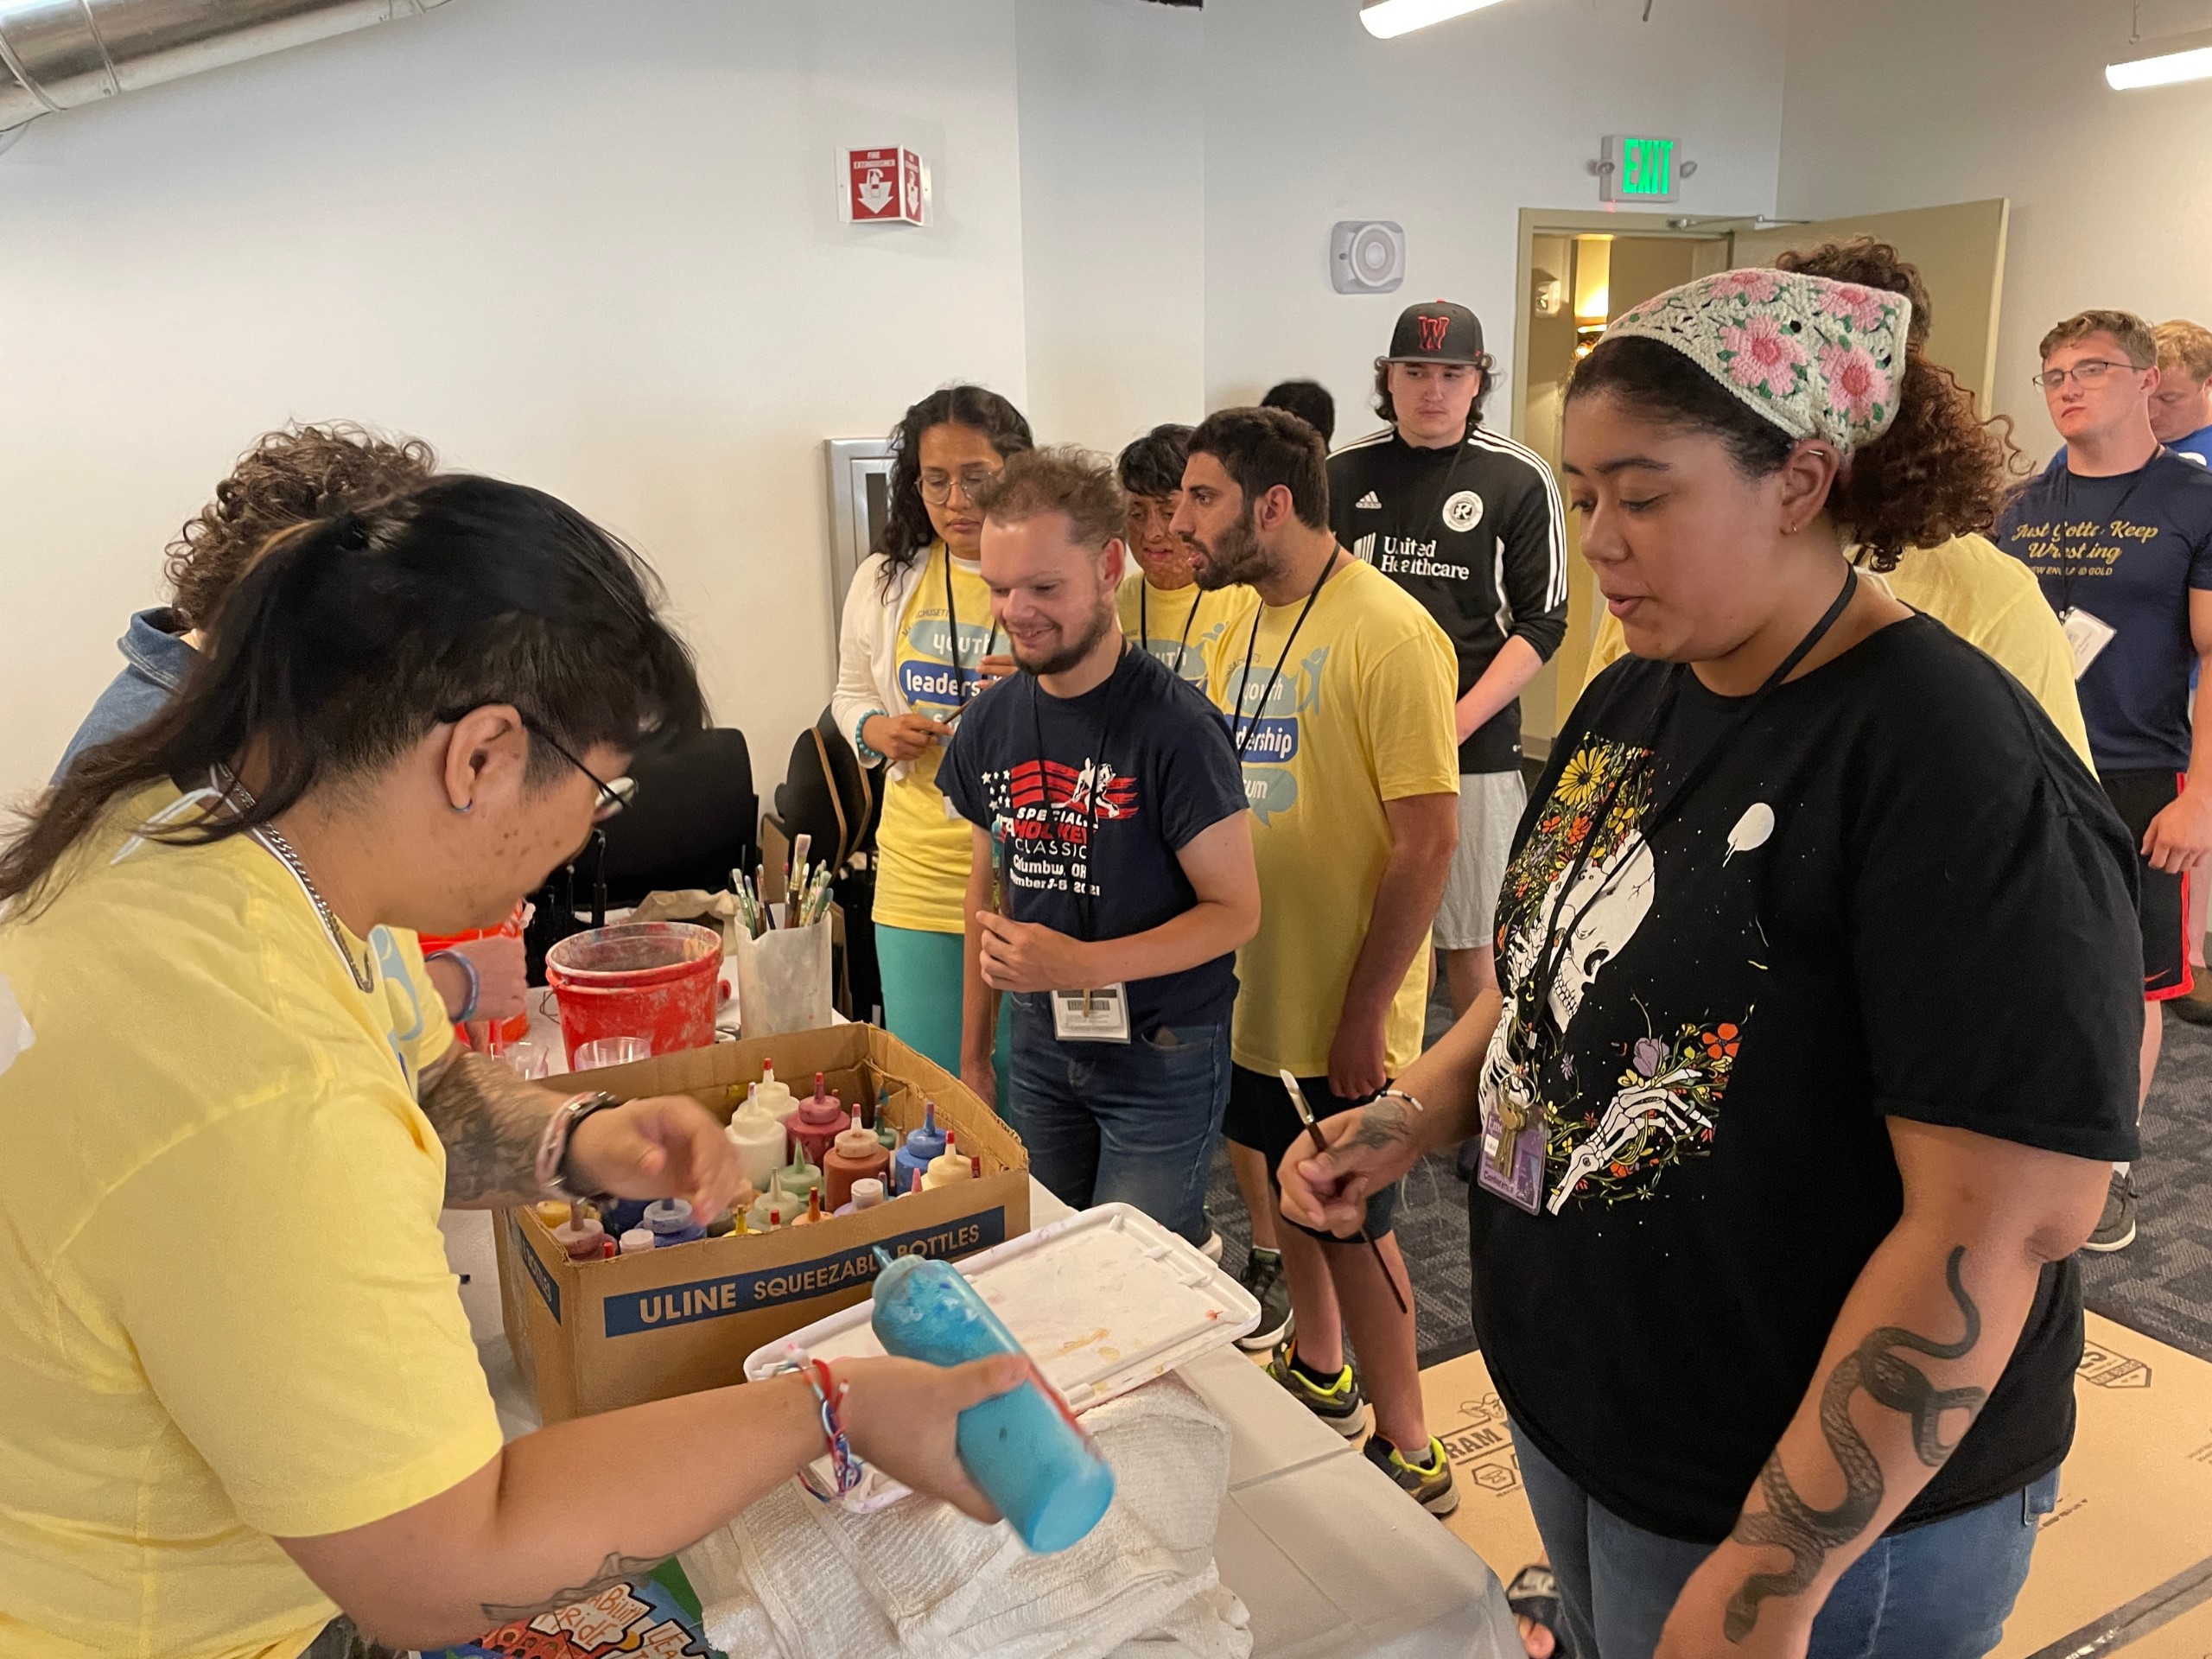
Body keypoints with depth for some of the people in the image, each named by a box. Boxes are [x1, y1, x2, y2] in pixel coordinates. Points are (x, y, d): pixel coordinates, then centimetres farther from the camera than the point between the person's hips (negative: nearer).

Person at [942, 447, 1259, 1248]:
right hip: (1041, 1044, 6)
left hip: (1161, 1059, -5)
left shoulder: (1173, 726, -19)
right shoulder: (990, 725, 0)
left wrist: (1082, 964, -27)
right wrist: (974, 1052, 14)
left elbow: (1235, 909, -16)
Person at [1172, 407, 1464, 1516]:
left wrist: (1364, 1016, -19)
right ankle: (1318, 1371, 47)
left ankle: (1408, 1455, 26)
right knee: (1278, 1186, 23)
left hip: (1341, 1014, -8)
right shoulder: (1247, 629, 6)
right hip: (1250, 990, 8)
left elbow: (1427, 843, -21)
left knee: (1350, 1224, 6)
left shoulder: (1386, 637, -19)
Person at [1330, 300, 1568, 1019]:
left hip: (1474, 744, -3)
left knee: (1468, 936, 4)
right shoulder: (1345, 472, 7)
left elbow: (1540, 624, -3)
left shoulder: (1520, 480, -2)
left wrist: (1456, 723, -13)